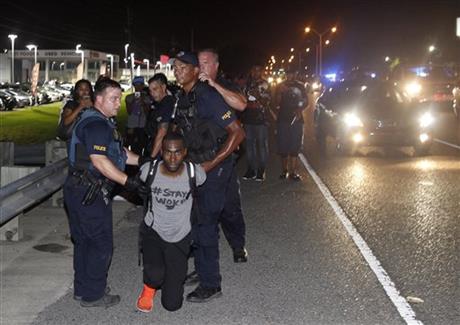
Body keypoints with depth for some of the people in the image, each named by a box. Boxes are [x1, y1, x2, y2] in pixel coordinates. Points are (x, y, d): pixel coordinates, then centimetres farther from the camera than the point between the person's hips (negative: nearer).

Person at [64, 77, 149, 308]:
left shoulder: (104, 122, 17)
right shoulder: (96, 124, -18)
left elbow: (118, 152, 22)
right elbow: (99, 161, -26)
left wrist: (141, 160, 11)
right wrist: (128, 181, -25)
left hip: (79, 191, 11)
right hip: (89, 193, -11)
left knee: (84, 241, 18)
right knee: (101, 243, -2)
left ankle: (82, 289, 30)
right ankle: (92, 295, 8)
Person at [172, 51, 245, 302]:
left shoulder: (207, 96, -20)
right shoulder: (182, 98, 6)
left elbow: (237, 133, -22)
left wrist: (211, 164, -22)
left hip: (214, 168, -8)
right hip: (196, 167, 8)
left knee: (205, 225, -5)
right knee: (195, 222, 16)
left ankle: (211, 285, 7)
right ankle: (201, 270, 33)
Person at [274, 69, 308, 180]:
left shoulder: (300, 86, 8)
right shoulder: (281, 86, 6)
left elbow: (305, 101, 10)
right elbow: (277, 104, 1)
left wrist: (300, 110, -8)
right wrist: (280, 93, -16)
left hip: (296, 118, 0)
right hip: (283, 119, 0)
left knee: (295, 147, -3)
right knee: (283, 146, 0)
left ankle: (293, 171, -1)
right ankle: (285, 170, 13)